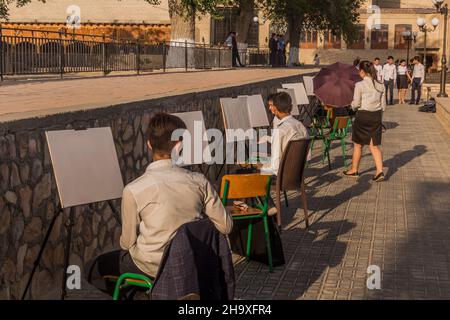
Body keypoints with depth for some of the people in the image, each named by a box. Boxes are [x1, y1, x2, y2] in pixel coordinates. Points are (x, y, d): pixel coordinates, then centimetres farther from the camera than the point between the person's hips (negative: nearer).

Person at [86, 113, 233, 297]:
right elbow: (225, 227, -5)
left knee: (94, 269, 19)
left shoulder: (134, 190, -20)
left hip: (152, 269, -5)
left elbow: (127, 243, -9)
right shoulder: (199, 181, -12)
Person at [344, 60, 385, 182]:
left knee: (358, 145, 12)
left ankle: (354, 170, 26)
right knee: (374, 145, 10)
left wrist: (352, 105, 11)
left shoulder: (360, 85, -12)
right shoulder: (380, 85, 4)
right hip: (376, 116, 5)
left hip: (363, 116, -4)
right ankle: (380, 171, -3)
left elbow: (356, 104, -11)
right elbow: (383, 105, 7)